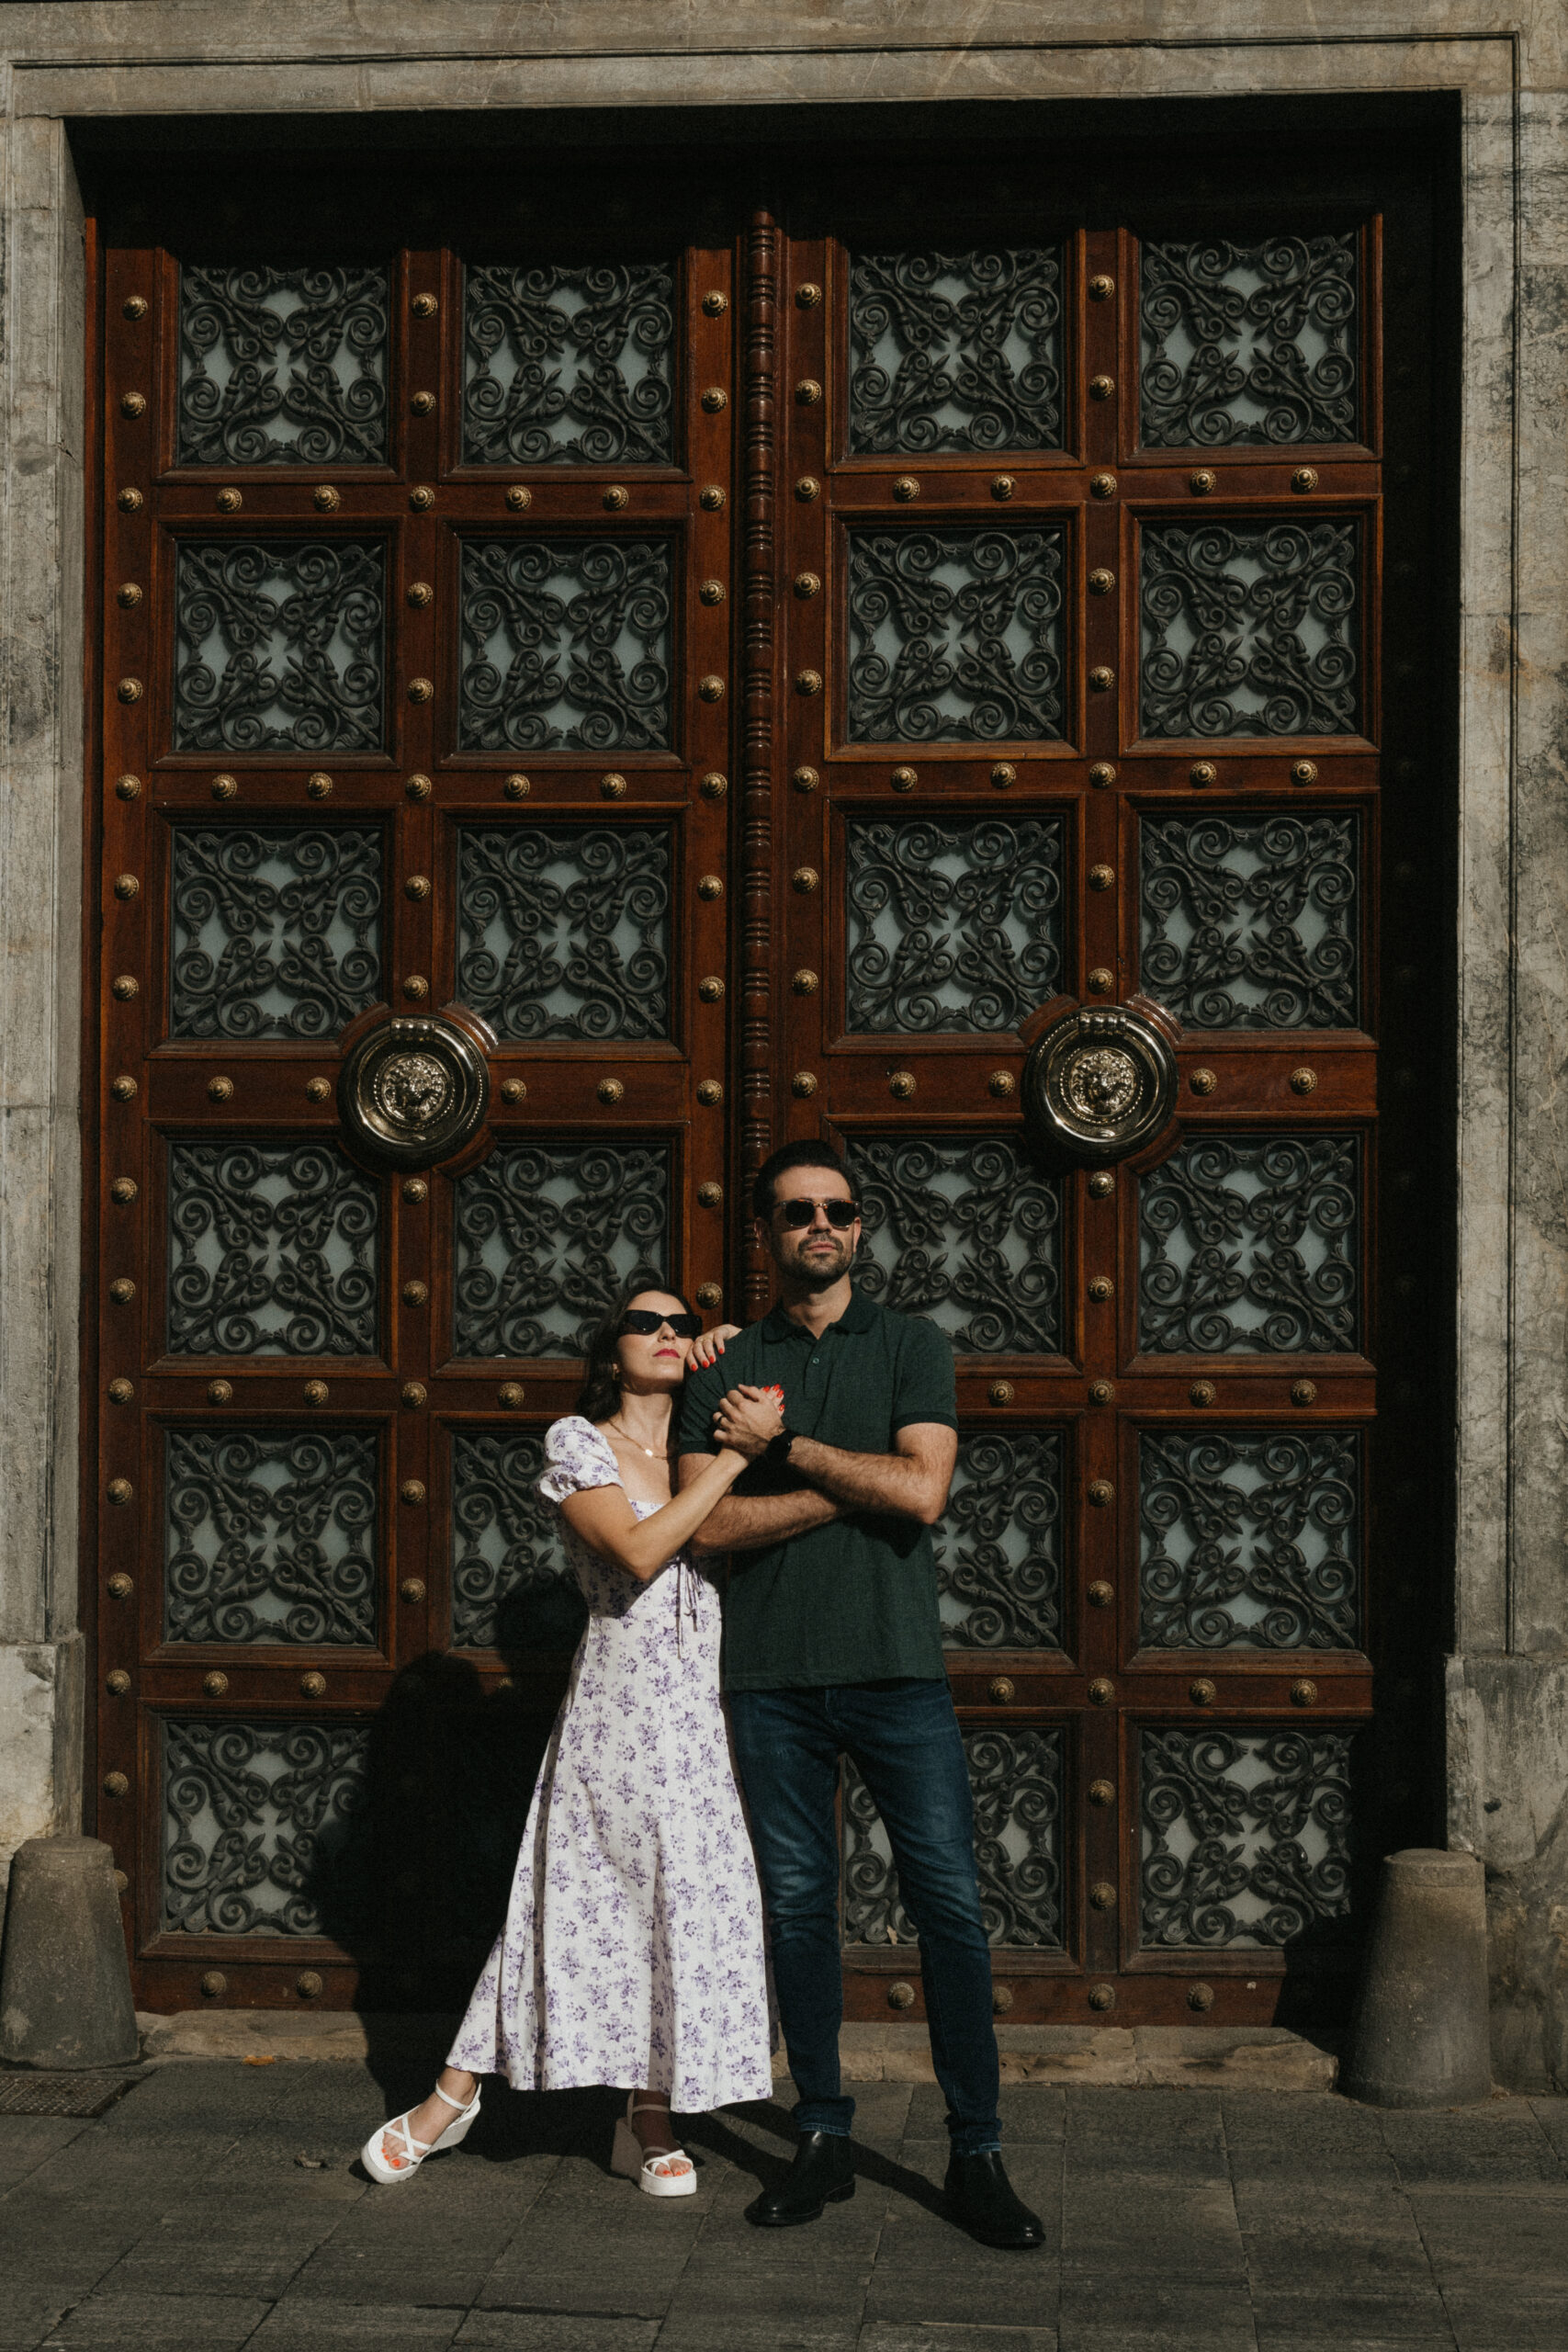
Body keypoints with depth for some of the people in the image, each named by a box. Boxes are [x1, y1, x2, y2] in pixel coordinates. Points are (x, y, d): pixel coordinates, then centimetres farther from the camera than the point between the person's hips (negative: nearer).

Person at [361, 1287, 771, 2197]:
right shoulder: (577, 1444, -2)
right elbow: (639, 1551, -16)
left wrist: (737, 1351, 7)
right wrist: (736, 1453, -17)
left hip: (707, 1710, 4)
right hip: (618, 1704, -4)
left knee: (692, 1901, 3)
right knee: (583, 1897, 0)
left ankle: (650, 2121, 16)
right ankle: (455, 2095, 15)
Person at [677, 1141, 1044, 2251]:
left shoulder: (912, 1346, 5)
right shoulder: (728, 1369, 10)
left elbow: (922, 1492, -9)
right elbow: (710, 1520, -3)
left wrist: (786, 1445, -5)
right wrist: (858, 1485, -9)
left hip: (896, 1667, -2)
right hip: (772, 1675, 2)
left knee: (950, 1904, -4)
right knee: (798, 1907, 6)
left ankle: (978, 2157, 3)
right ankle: (825, 2140, 17)